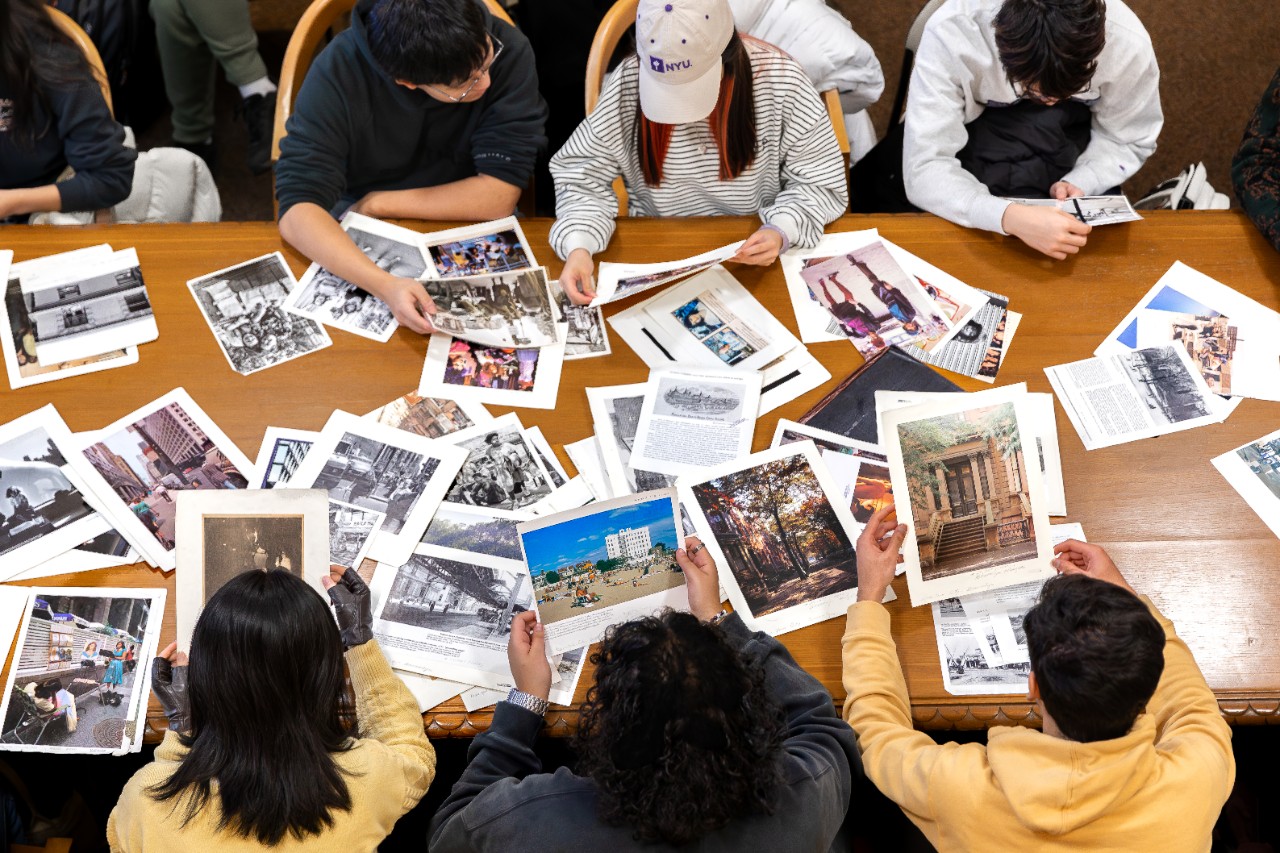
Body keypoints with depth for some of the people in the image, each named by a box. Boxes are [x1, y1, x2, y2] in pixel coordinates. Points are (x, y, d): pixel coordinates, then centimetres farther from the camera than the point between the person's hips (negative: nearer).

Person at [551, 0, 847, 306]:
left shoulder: (778, 78, -18)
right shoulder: (628, 84, -17)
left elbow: (820, 181, -9)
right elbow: (584, 176, -9)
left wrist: (781, 231, -29)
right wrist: (578, 245, -29)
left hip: (756, 255, 0)